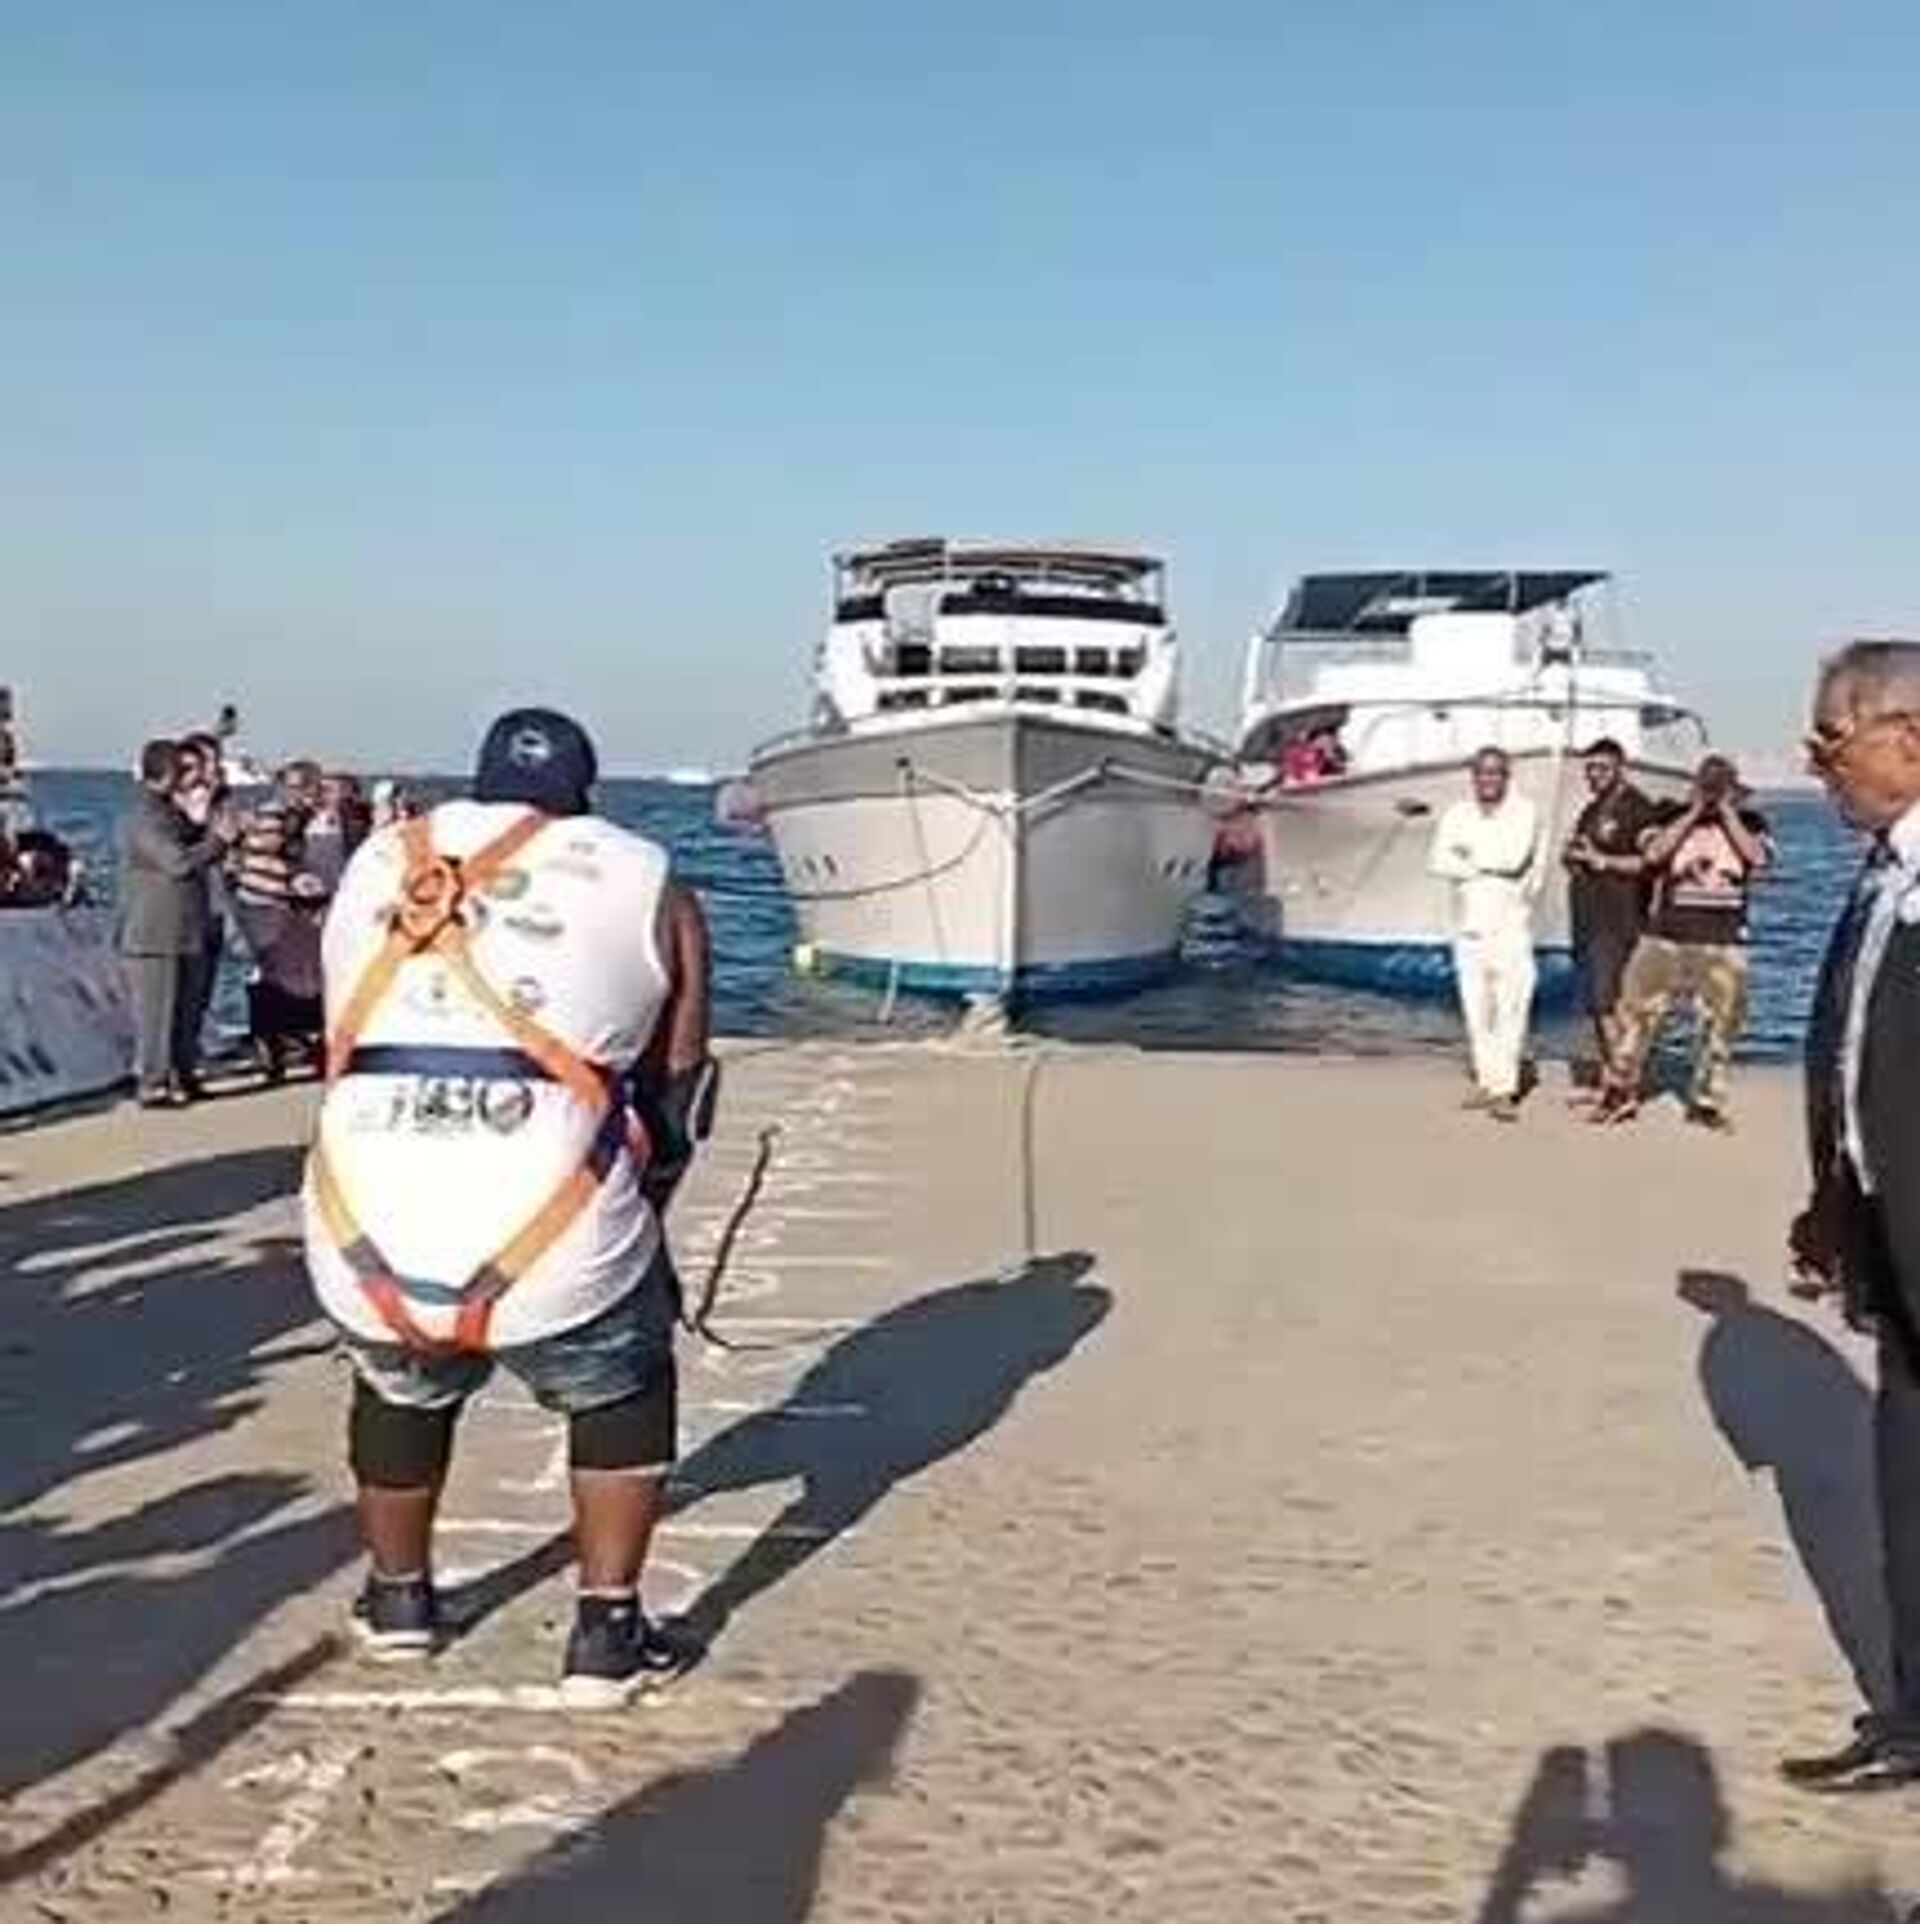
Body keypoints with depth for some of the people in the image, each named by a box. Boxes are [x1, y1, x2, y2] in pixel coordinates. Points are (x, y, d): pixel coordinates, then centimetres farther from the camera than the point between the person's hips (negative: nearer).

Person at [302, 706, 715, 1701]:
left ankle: (398, 1598, 49)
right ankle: (606, 1634, 24)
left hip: (365, 1236, 3)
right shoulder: (645, 885, 10)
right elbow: (672, 1096, 13)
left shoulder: (374, 865, 19)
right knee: (623, 1393, 26)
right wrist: (636, 1223, 30)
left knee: (399, 1390, 33)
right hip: (549, 1236, -3)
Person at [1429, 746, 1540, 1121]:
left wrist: (1471, 855, -3)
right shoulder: (1457, 815, 9)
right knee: (1476, 1009, 7)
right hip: (1468, 926, 4)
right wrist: (1492, 865, -10)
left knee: (1511, 1008, -9)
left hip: (1511, 926, -4)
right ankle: (1486, 1081, 16)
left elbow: (1515, 859, -15)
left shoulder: (1525, 812, 0)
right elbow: (1439, 862, -5)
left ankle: (1505, 1089, -8)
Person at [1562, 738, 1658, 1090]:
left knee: (1607, 1001, -15)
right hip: (1588, 920, 9)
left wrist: (1601, 860, -17)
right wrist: (1572, 856, 8)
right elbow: (1576, 856, 31)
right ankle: (1601, 1078, 17)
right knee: (1595, 1004, 11)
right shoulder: (1591, 811, 20)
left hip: (1618, 922, -9)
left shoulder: (1637, 808, -7)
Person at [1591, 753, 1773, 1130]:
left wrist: (1727, 813, -8)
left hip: (1723, 942, 1)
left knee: (1721, 1021, 4)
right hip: (1666, 936, 0)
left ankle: (1706, 1101, 18)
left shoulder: (1750, 822, 8)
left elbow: (1759, 857, -11)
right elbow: (1653, 853, -10)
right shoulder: (1670, 814, 7)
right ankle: (1620, 1091, 11)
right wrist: (1694, 813, -9)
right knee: (1637, 1010, -2)